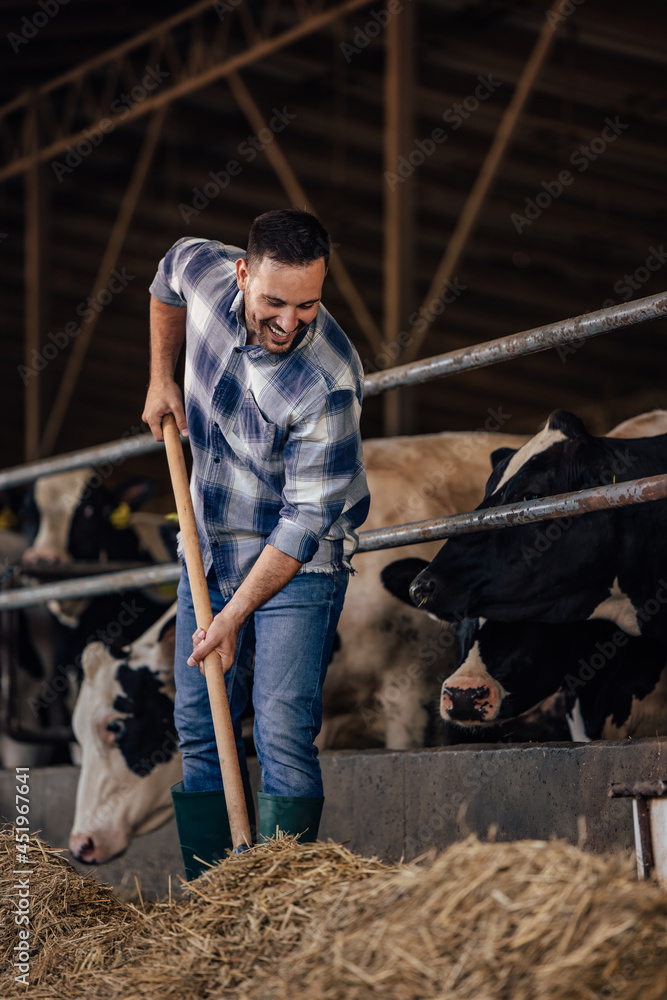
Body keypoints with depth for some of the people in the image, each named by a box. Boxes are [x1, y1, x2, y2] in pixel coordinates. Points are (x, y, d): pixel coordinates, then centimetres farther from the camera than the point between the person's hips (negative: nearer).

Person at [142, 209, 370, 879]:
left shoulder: (327, 382, -29)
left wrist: (236, 614, -23)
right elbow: (168, 278, 15)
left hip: (298, 561, -6)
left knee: (284, 737, -14)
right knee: (200, 730, 7)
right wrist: (160, 378, 9)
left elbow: (307, 519, -25)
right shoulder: (205, 272, -13)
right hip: (210, 546, 6)